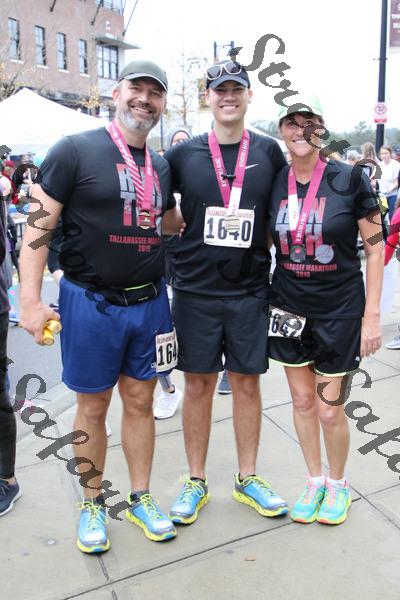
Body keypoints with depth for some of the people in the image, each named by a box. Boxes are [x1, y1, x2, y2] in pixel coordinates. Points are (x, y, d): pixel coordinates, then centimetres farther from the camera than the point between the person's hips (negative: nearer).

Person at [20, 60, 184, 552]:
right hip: (91, 303, -4)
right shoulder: (75, 150, -7)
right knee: (93, 406, 9)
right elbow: (39, 226, -10)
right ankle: (92, 505, 30)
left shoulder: (161, 166, 10)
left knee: (140, 401, 14)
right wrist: (30, 301, -16)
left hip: (149, 302, 5)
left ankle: (140, 499, 32)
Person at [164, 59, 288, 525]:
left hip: (249, 290, 1)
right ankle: (196, 481, 24)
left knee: (247, 383, 9)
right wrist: (182, 235, 1)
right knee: (198, 384, 7)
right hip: (195, 290, 0)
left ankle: (247, 478, 27)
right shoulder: (184, 154, 2)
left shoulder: (269, 153, 4)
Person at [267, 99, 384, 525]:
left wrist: (371, 315, -10)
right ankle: (314, 481, 36)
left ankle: (337, 483, 32)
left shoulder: (350, 179, -9)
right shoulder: (275, 183, 1)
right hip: (290, 308, 4)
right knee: (302, 401, 14)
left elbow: (375, 247, -6)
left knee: (329, 410, 3)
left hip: (340, 311, -3)